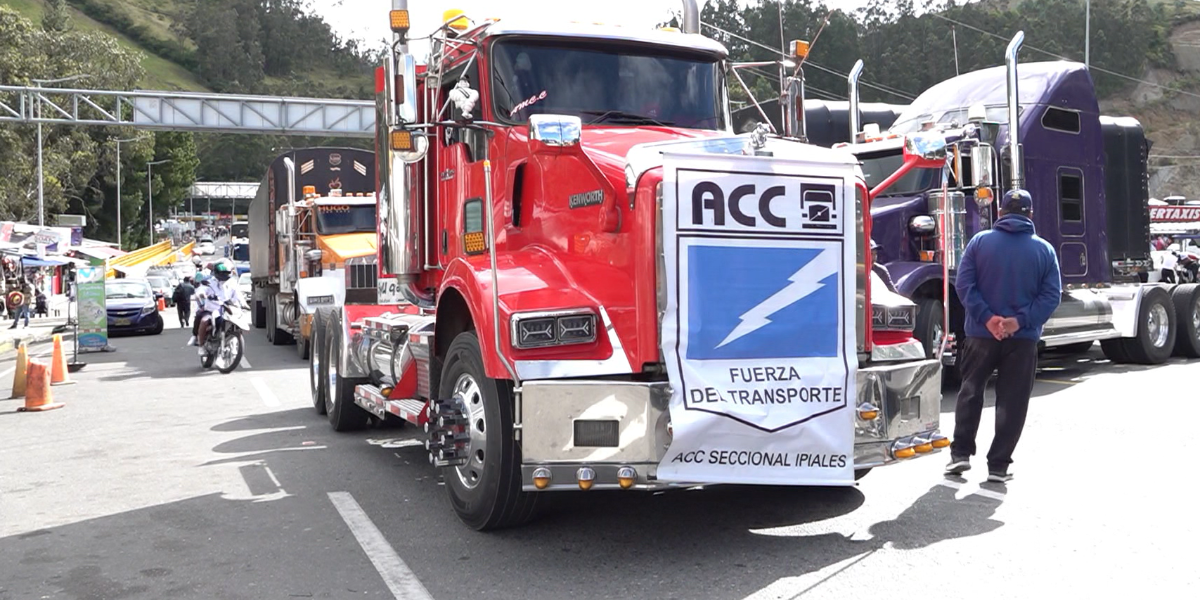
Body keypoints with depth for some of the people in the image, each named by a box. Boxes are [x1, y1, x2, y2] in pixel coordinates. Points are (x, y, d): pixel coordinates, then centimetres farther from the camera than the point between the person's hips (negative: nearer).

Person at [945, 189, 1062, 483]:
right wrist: (1021, 320, -12)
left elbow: (964, 285, -10)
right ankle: (998, 465, 9)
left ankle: (960, 453, 13)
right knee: (1012, 402, 7)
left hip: (981, 334, 0)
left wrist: (987, 318, -13)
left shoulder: (979, 242, -1)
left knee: (970, 393, 15)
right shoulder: (1044, 249, 2)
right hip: (1024, 338, 0)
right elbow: (1051, 295, -6)